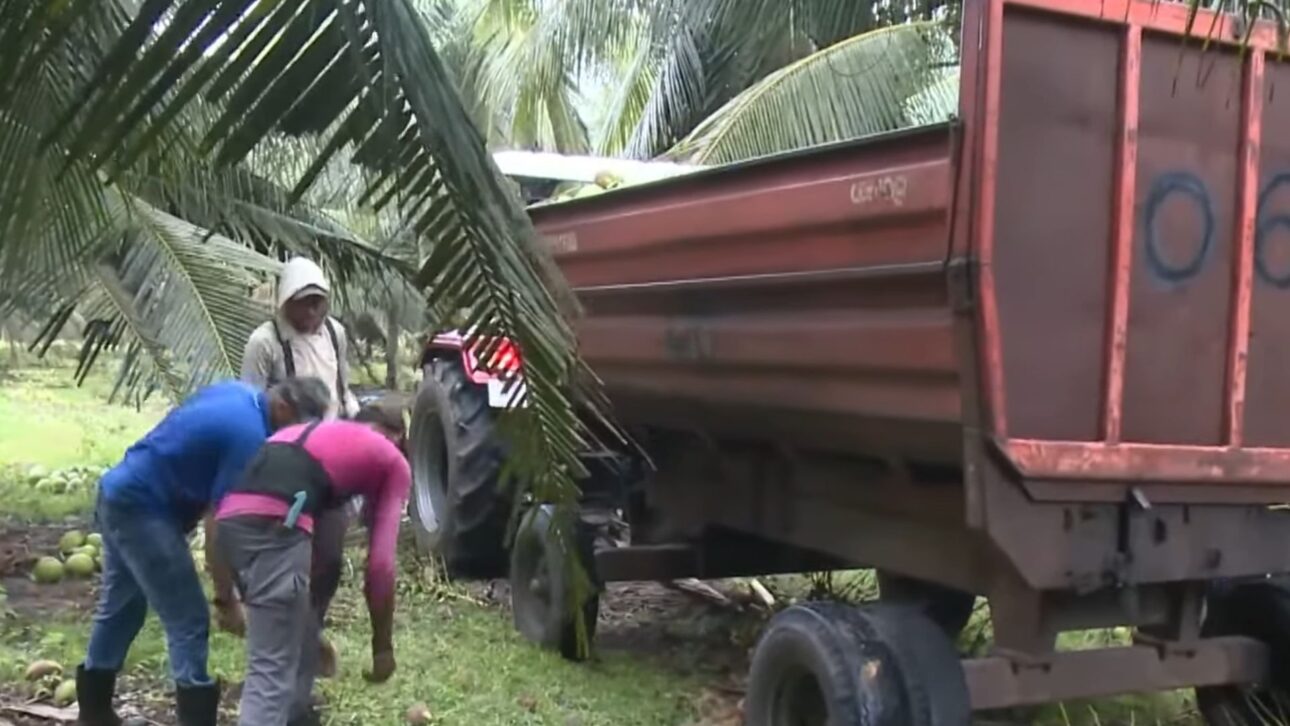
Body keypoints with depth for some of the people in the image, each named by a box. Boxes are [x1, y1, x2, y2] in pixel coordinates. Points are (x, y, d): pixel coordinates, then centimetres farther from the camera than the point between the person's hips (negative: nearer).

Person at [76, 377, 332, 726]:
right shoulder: (247, 433, -23)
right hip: (141, 509, -10)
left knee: (120, 609, 21)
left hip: (119, 494, 10)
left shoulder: (238, 394, 4)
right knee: (188, 620, -6)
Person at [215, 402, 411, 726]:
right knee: (272, 670, -5)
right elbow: (380, 561, 12)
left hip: (230, 519, 7)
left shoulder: (311, 431, 37)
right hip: (274, 525, -7)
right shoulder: (392, 461, 20)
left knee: (298, 627, 29)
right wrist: (383, 645, 20)